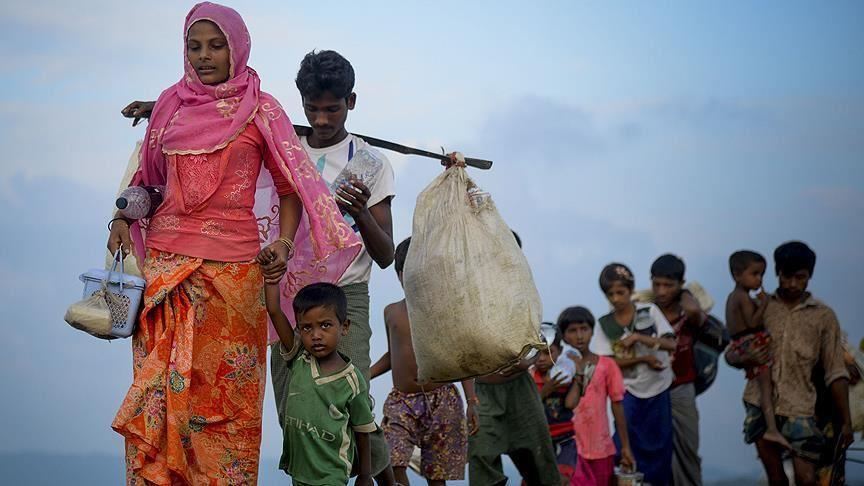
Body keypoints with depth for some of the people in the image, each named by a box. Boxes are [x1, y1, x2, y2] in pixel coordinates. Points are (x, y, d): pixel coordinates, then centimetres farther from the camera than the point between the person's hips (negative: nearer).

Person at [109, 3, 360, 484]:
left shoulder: (260, 110, 4)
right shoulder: (170, 104, 12)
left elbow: (290, 187, 4)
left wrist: (284, 241, -12)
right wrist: (123, 218, 4)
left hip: (232, 266, -3)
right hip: (165, 262, 3)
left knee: (226, 390, -5)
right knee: (157, 389, -2)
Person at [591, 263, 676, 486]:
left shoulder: (649, 312, -2)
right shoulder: (605, 324, -1)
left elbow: (671, 344, -8)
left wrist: (637, 337, -19)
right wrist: (643, 359, -17)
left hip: (657, 390, 0)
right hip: (629, 392, 0)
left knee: (659, 444, 5)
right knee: (626, 443, -8)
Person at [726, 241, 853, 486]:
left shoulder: (823, 316, 3)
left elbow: (835, 373, 3)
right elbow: (731, 353, 10)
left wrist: (845, 421, -2)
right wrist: (744, 360, -14)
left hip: (799, 408, -2)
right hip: (760, 405, 2)